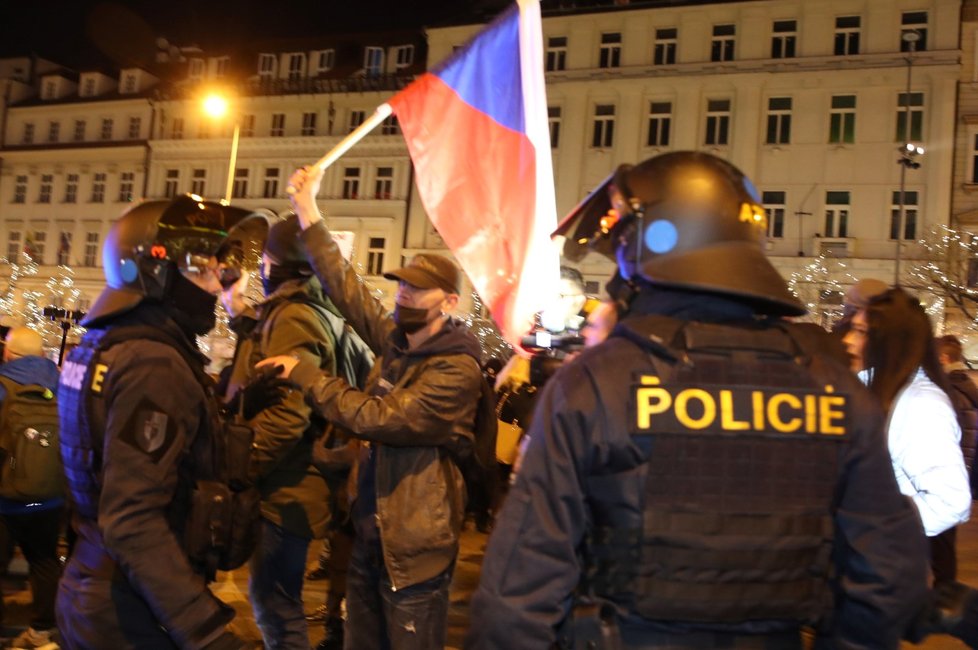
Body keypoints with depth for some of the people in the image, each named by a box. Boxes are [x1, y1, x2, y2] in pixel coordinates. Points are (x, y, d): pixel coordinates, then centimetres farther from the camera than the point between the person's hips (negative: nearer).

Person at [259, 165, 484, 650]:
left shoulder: (457, 368, -18)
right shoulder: (396, 340, 5)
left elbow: (376, 416, -24)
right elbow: (349, 289, 0)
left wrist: (303, 375, -16)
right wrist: (307, 211, -2)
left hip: (412, 548, -8)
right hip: (367, 536, 8)